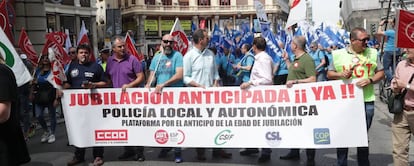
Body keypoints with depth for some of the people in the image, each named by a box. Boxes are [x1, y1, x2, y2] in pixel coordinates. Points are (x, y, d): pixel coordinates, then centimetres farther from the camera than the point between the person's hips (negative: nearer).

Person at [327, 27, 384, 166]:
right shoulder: (338, 54, 1)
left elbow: (381, 72, 9)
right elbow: (329, 74, 7)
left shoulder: (372, 53, 6)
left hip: (366, 100, 1)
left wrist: (370, 80, -11)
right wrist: (340, 74, -14)